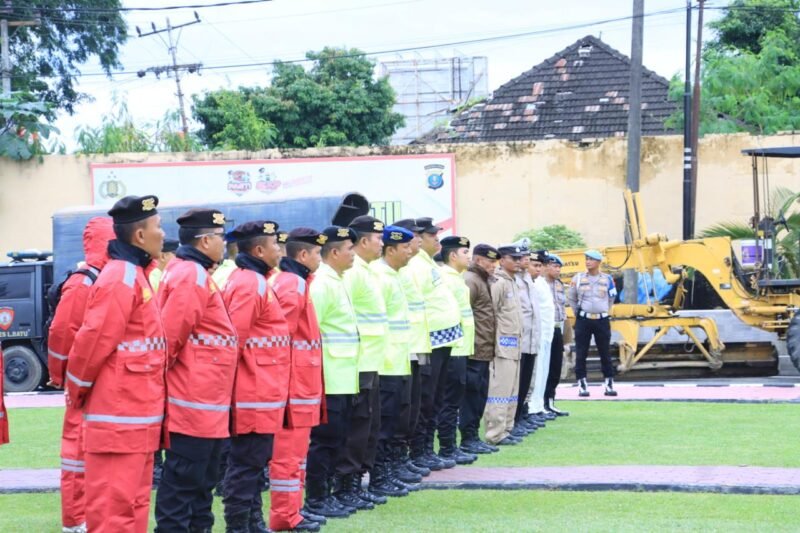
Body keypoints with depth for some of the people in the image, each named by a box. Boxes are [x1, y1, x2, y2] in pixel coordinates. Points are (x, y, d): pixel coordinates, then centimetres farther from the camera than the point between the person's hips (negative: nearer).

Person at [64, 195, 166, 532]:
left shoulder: (135, 275, 16)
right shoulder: (120, 278, -15)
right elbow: (94, 341, -17)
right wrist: (77, 394, -6)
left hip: (137, 416, 10)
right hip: (120, 416, -10)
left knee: (132, 501, 14)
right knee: (114, 505, -7)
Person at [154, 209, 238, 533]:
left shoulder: (194, 274, 17)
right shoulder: (191, 276, -15)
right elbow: (170, 335, -21)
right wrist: (163, 375, -10)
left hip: (205, 402, 10)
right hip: (195, 401, -10)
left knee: (201, 481, 16)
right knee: (183, 482, -6)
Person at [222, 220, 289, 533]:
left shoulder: (254, 281, 16)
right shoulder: (249, 284, -16)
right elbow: (235, 338, -22)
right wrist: (253, 372, -13)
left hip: (261, 392, 10)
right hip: (254, 393, -10)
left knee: (253, 461, 16)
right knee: (246, 464, -5)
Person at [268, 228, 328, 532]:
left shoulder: (295, 282, 16)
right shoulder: (292, 285, -16)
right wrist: (285, 380, -18)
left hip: (300, 382, 10)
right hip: (294, 381, -10)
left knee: (296, 448, 15)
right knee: (289, 449, -5)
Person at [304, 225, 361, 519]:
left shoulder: (337, 282, 17)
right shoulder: (322, 283, -14)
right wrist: (319, 372, -19)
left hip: (343, 379, 10)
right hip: (329, 378, -10)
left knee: (335, 439, 12)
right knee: (325, 438, -5)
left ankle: (326, 494, 19)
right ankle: (315, 500, 1)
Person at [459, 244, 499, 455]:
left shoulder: (484, 281, 20)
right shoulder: (470, 281, -12)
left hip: (484, 350, 10)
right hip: (475, 350, -10)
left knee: (479, 395, 11)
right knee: (472, 394, -6)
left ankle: (473, 436, 16)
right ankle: (468, 439, -2)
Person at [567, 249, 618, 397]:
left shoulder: (607, 279, 1)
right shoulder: (578, 278, -1)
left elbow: (611, 298, 16)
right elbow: (571, 298, 11)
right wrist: (579, 313, 9)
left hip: (602, 320, 0)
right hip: (583, 320, 0)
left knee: (605, 353, 5)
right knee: (581, 354, -1)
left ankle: (609, 384, 10)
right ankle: (582, 385, 4)